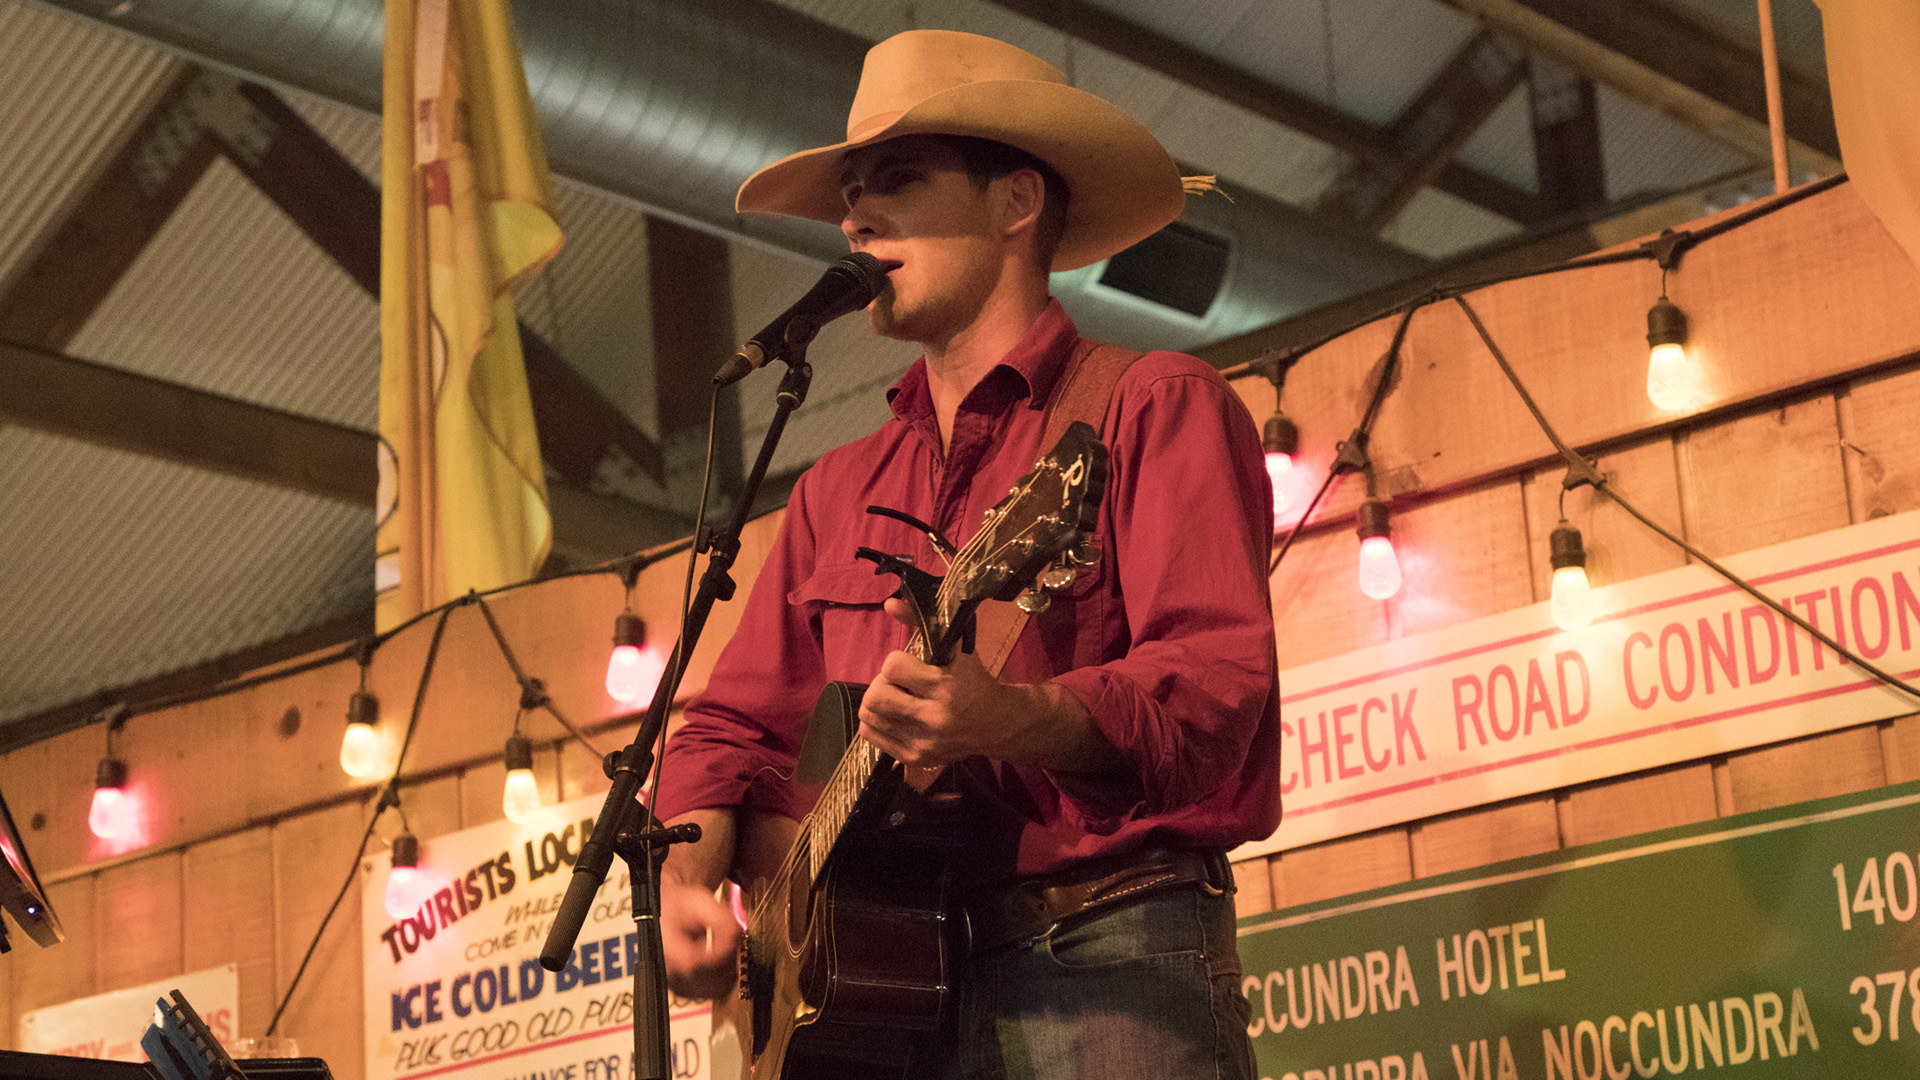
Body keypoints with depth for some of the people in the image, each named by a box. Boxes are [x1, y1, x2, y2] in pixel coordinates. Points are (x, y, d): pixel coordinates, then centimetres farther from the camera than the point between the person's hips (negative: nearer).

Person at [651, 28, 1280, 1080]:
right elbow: (734, 722, 22)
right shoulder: (840, 489, 22)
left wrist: (1019, 719, -29)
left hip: (1108, 964, -5)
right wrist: (687, 874, 2)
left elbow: (1218, 683, -11)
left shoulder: (1152, 406, 2)